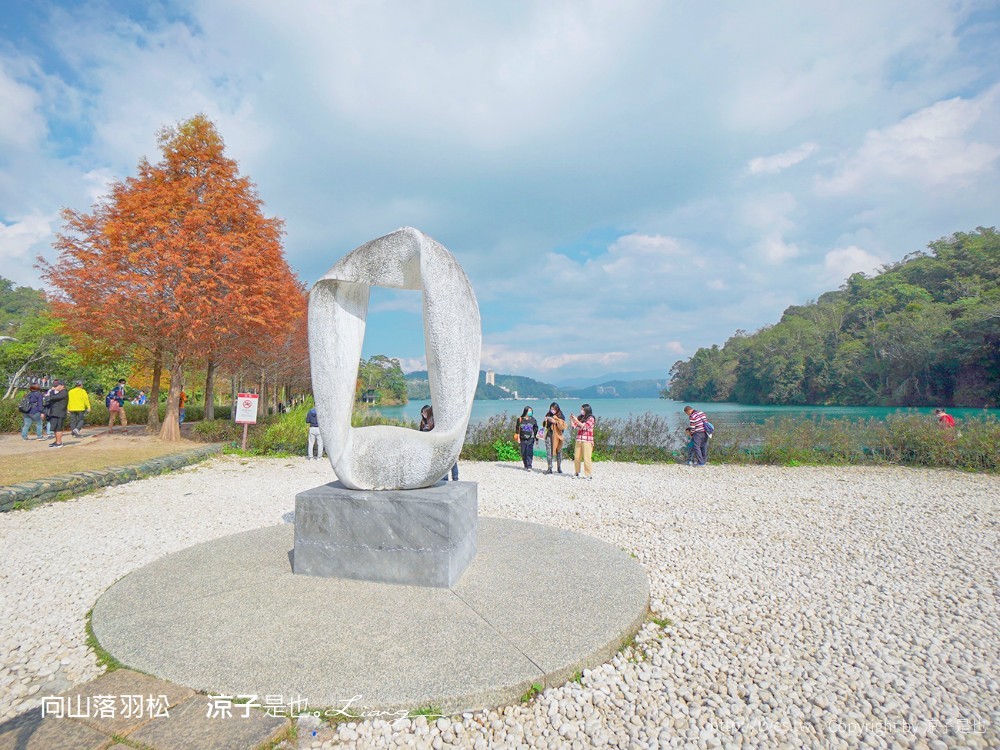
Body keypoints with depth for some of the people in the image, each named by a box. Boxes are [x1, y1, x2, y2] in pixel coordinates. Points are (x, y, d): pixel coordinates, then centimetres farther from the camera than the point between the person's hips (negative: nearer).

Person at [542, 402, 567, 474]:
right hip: (549, 435, 2)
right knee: (549, 452, -1)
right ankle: (550, 468, 2)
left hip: (557, 436, -2)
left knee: (559, 452, 6)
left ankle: (559, 467, 21)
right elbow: (544, 425, 13)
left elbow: (563, 426, -12)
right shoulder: (548, 415, 9)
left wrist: (556, 422, -21)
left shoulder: (561, 417, -1)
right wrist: (545, 421, -7)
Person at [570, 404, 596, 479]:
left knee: (587, 458, -7)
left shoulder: (591, 418, -2)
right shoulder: (580, 417, 14)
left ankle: (589, 474, -1)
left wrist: (576, 420, -16)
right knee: (576, 457, 8)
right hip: (579, 440, 6)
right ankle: (577, 472, 20)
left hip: (587, 441, -6)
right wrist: (571, 419, -3)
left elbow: (584, 426, -14)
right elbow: (573, 425, 11)